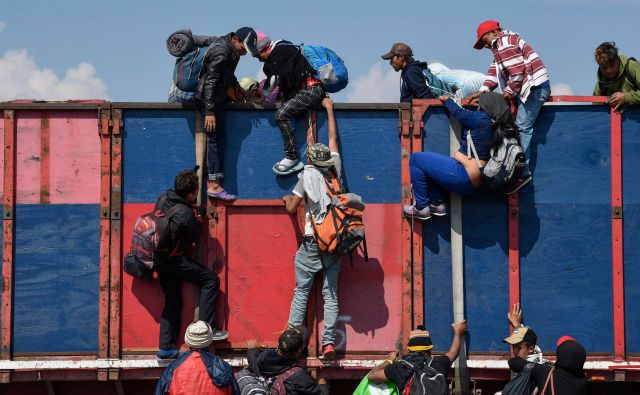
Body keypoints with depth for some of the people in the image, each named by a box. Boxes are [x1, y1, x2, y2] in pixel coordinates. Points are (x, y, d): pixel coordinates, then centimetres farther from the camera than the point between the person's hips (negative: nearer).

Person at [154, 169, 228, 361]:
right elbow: (195, 237, -10)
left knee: (172, 301, 15)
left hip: (158, 258, 8)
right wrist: (199, 220, 6)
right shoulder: (185, 214, -25)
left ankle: (166, 348, 15)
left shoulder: (163, 198, -3)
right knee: (211, 280, 3)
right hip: (174, 260, -8)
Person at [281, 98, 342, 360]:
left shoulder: (307, 175, -3)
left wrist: (287, 199, 21)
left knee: (301, 290, 1)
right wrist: (330, 109, 30)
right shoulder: (335, 170, 5)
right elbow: (333, 139, 20)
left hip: (312, 240, -3)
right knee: (331, 293, 1)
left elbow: (291, 208, -2)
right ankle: (328, 342, -7)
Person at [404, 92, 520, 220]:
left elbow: (459, 113, 3)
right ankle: (437, 203, 15)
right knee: (428, 164, 29)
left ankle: (422, 207, 2)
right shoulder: (497, 128, 10)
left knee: (416, 159, 1)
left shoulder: (482, 119, -12)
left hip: (463, 177, -10)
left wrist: (447, 99, 21)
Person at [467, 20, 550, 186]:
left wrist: (510, 91, -8)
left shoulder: (505, 44, -10)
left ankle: (522, 172, -13)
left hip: (535, 87, -11)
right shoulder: (499, 45, 22)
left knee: (522, 127, -12)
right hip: (525, 87, 11)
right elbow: (495, 71, 18)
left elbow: (517, 71, -18)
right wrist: (483, 90, 6)